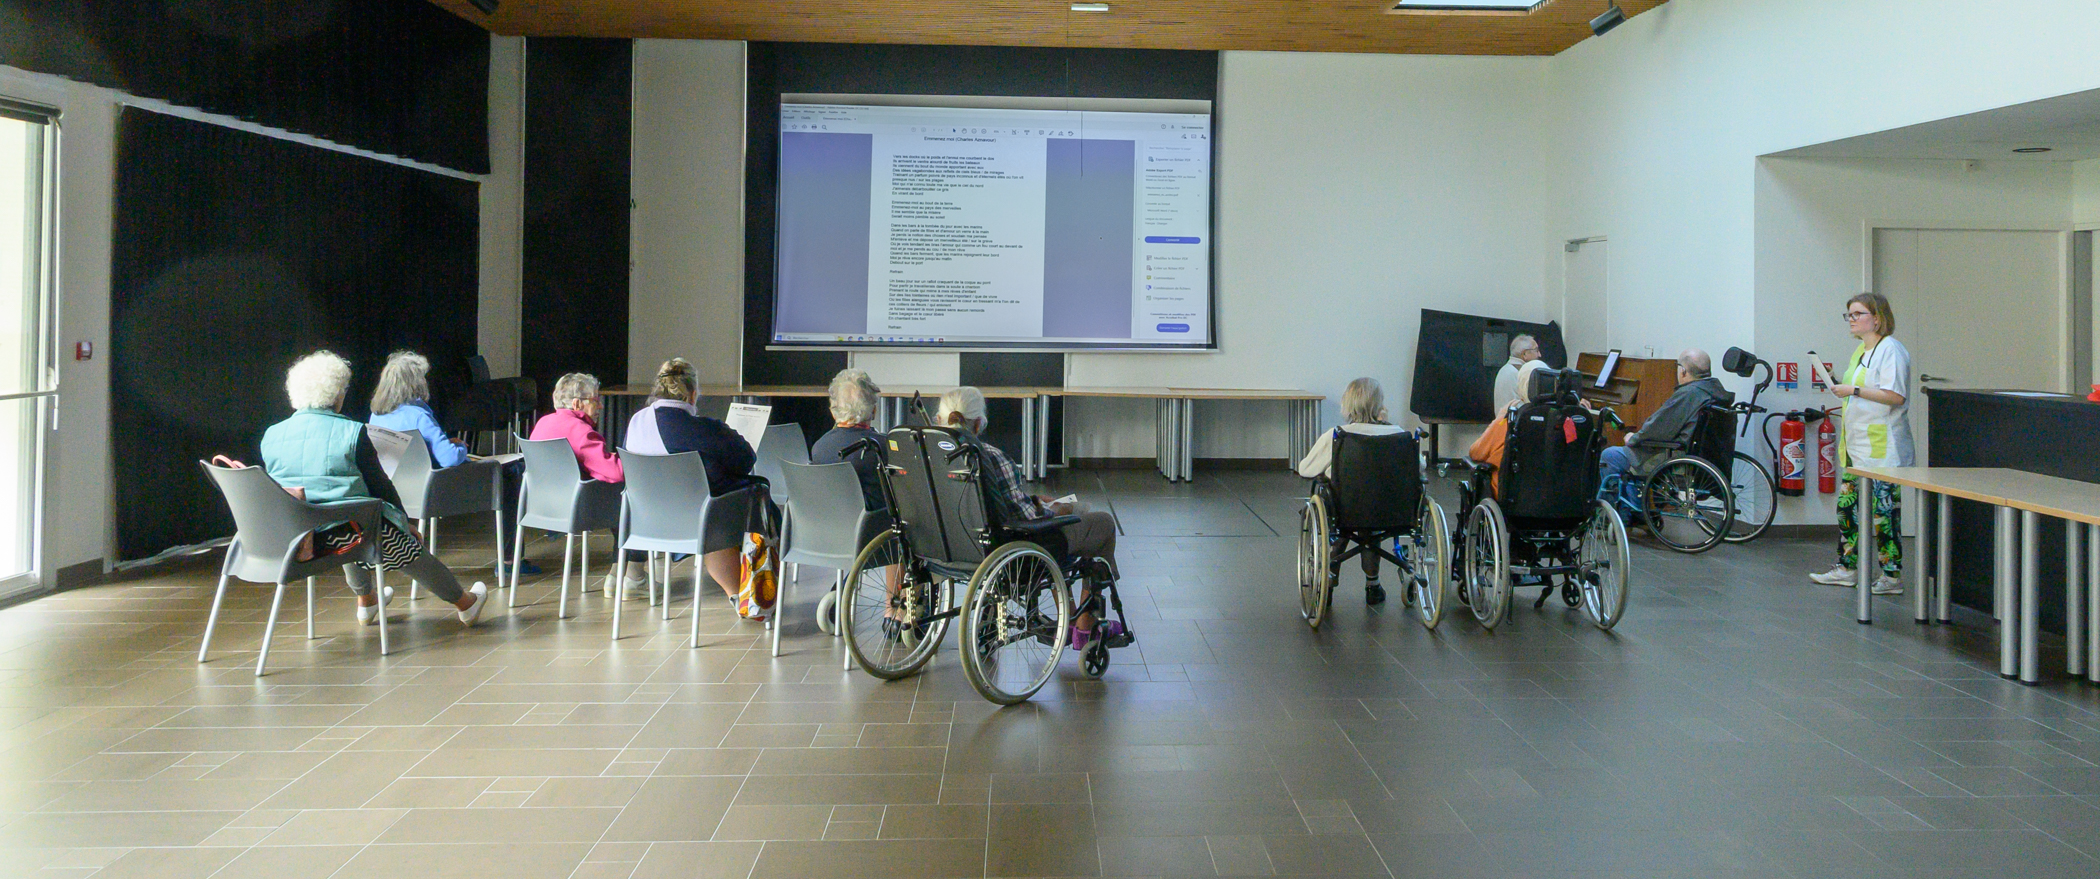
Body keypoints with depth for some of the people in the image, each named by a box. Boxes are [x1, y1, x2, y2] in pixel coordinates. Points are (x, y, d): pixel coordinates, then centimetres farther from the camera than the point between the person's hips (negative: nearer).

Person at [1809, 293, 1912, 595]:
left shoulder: (1890, 350, -11)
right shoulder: (1860, 350, 18)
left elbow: (1895, 396, -21)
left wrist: (1853, 390, -19)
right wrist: (1839, 383, 12)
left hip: (1882, 448, -10)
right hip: (1856, 446, 10)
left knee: (1882, 512, -6)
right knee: (1847, 505, 10)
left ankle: (1892, 576, 1)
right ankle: (1846, 568, 17)